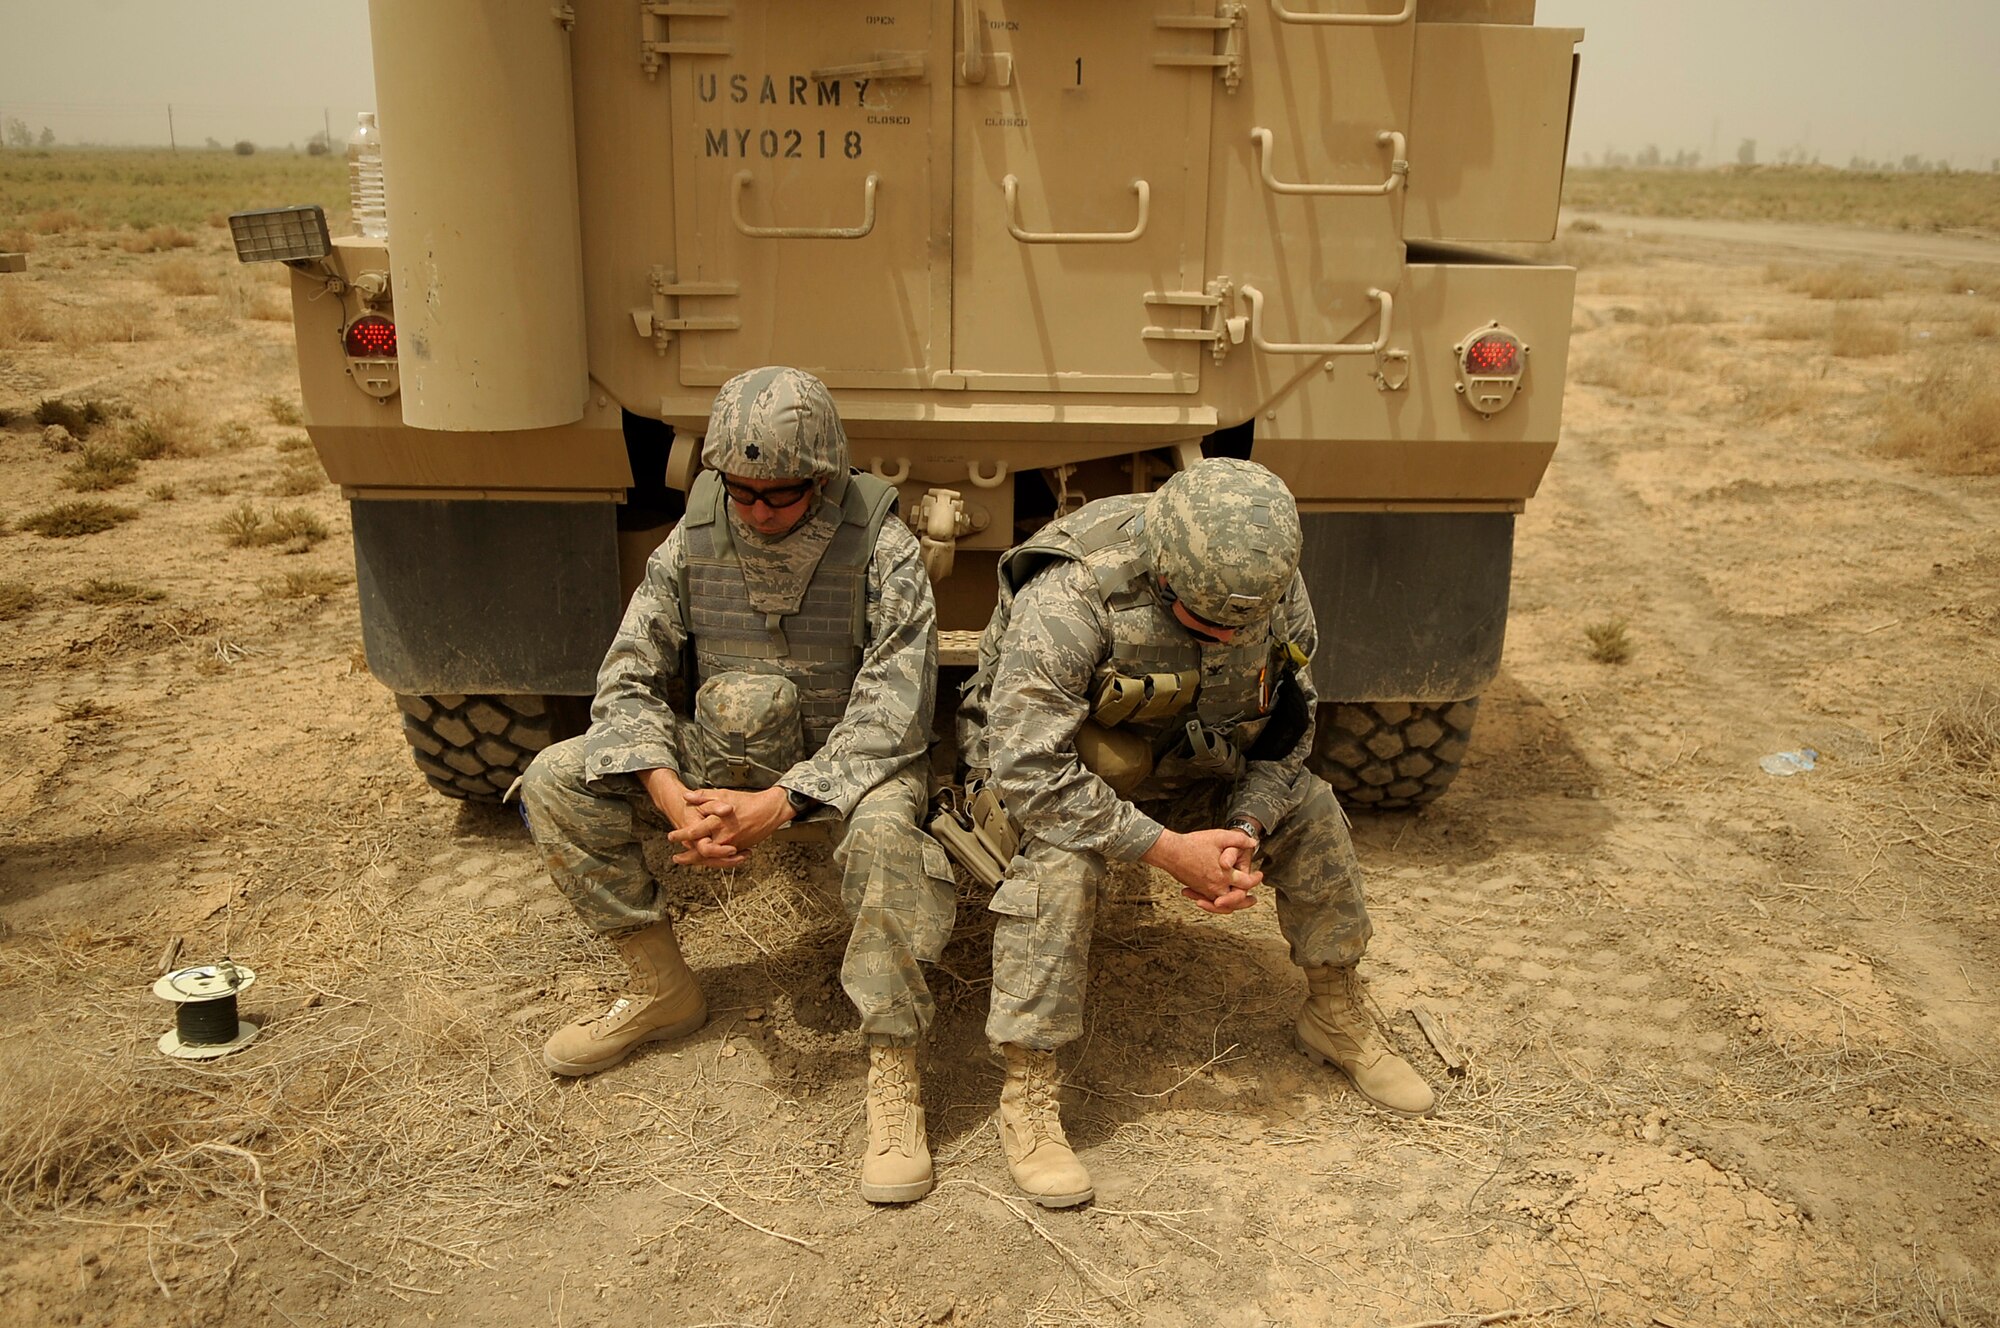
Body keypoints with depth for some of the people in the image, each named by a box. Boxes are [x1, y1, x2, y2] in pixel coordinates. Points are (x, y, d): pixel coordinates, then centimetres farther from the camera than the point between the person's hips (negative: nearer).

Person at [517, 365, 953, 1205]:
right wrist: (671, 797, -22)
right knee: (555, 783, -8)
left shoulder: (881, 550, -19)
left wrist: (776, 805, -35)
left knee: (883, 825, -39)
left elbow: (892, 715, -25)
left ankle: (894, 1080, -25)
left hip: (847, 765, -4)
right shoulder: (693, 543, -7)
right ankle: (662, 990, 7)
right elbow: (628, 681, -4)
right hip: (721, 763, 5)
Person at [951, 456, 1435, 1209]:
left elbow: (1285, 732, -5)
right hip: (1039, 772, -5)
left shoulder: (1276, 590, -18)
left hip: (1181, 769, 5)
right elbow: (1029, 769, -37)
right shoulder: (1071, 598, -37)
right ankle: (1026, 1096, -19)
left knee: (1310, 811, -10)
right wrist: (1168, 849, -36)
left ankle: (1336, 1014, 13)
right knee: (1059, 861, -35)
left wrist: (1246, 830, -23)